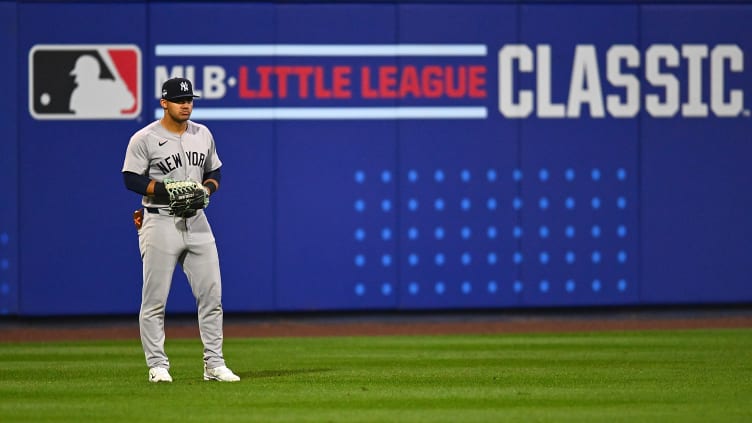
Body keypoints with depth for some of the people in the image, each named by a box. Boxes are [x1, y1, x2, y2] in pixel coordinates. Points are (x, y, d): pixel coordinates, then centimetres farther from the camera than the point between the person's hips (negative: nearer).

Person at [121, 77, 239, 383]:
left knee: (211, 294, 2)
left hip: (196, 222, 5)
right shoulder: (145, 139, -6)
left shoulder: (203, 135, 11)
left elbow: (214, 172, 19)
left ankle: (214, 365, 9)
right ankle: (157, 366, 3)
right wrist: (169, 191, -20)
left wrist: (207, 188, -3)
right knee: (154, 299, -3)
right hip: (160, 224, -5)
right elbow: (131, 179, -10)